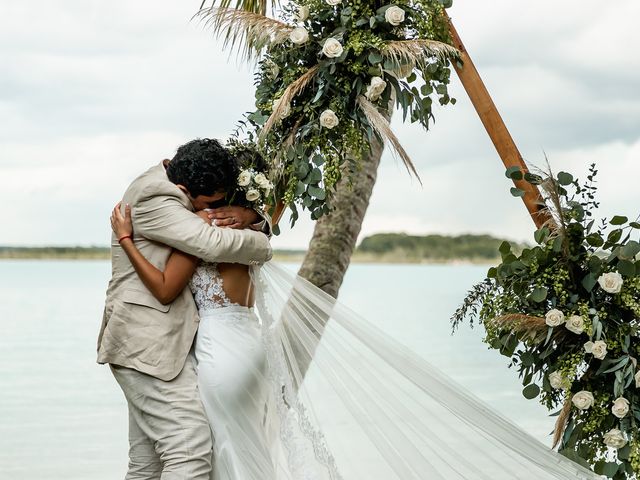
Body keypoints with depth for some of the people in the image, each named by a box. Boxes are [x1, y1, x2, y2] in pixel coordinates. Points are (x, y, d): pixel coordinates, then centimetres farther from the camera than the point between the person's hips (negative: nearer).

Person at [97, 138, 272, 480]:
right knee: (191, 451, -17)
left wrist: (249, 216, -3)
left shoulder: (169, 183, 13)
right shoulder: (153, 198, -16)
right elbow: (214, 245, -25)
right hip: (149, 345, -10)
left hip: (154, 341, 10)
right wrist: (262, 246, -6)